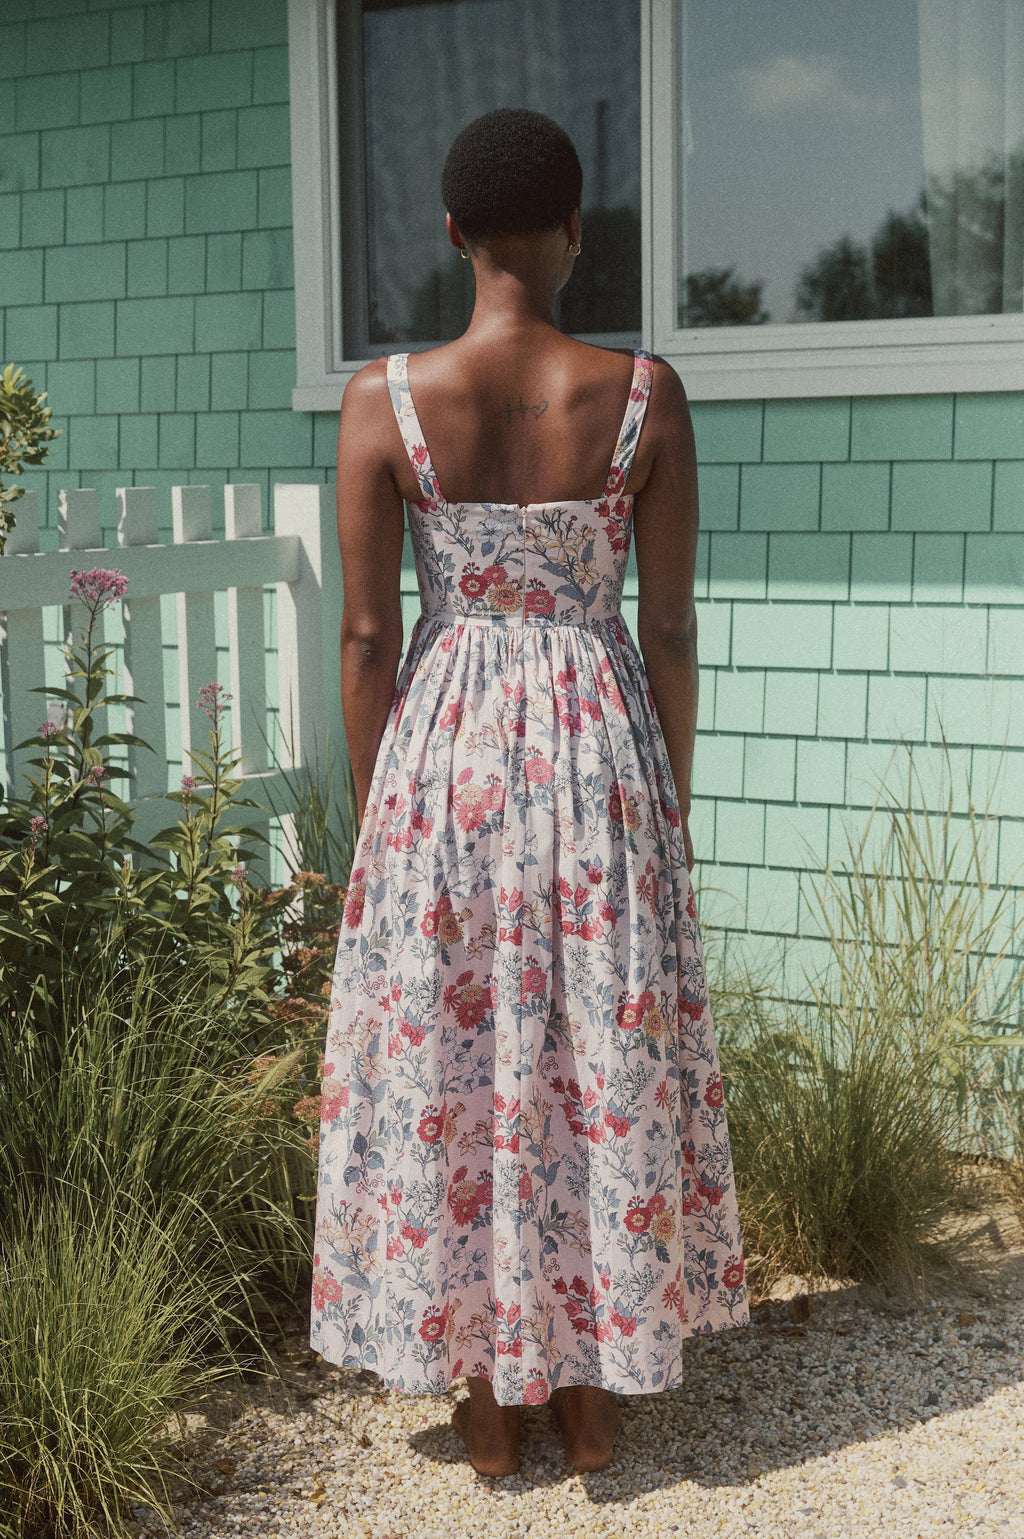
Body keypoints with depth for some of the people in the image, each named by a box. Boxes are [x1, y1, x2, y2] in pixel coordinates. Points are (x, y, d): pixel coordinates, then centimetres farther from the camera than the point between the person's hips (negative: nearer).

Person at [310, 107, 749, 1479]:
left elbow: (367, 634, -5)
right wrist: (673, 802, 9)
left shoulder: (383, 399, -8)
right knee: (610, 1062, 13)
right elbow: (670, 628, -3)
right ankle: (593, 1391, 27)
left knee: (446, 1065, 12)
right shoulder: (643, 393, -7)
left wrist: (378, 814, 6)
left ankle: (490, 1392, 25)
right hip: (602, 749, 1)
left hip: (445, 753, 0)